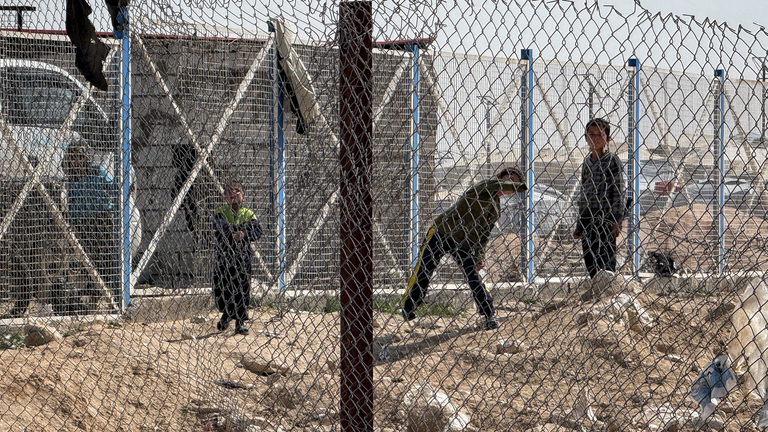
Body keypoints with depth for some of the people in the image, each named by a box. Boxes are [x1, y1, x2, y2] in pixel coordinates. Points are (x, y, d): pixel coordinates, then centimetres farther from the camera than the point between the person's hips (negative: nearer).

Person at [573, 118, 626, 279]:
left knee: (605, 264, -9)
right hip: (587, 219, 7)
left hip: (605, 219, -7)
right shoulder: (587, 162, 16)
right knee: (590, 264, 6)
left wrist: (617, 221, -14)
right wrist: (579, 225, 19)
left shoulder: (612, 160, -2)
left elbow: (618, 192, -7)